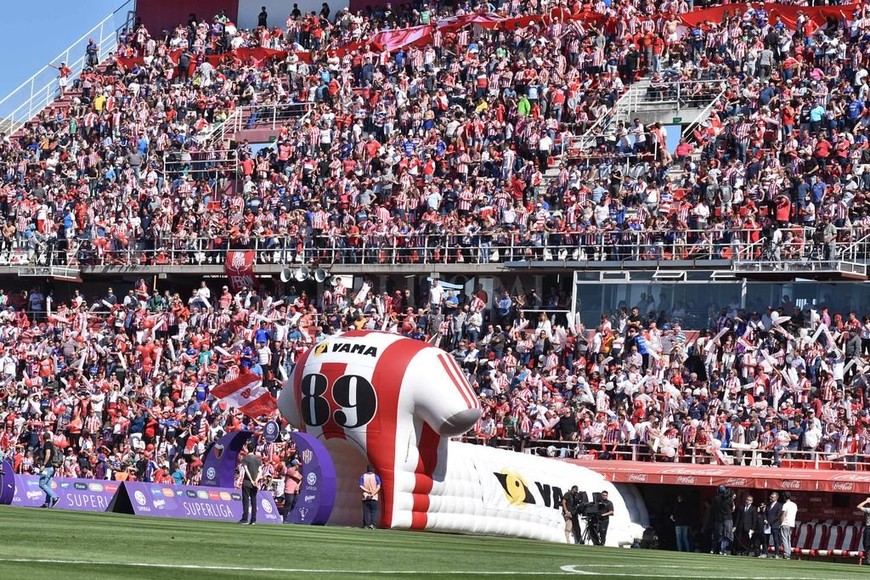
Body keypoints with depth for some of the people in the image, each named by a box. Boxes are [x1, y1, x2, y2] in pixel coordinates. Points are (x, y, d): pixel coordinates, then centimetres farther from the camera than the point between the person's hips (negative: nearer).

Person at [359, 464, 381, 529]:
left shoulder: (363, 476, 6)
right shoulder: (376, 476, 2)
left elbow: (361, 486, -4)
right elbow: (378, 486, -8)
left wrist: (368, 491, -11)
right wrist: (373, 493, -12)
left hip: (365, 497, 1)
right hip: (374, 497, -1)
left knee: (366, 511, 5)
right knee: (373, 511, 1)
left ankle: (366, 525, 2)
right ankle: (372, 524, -13)